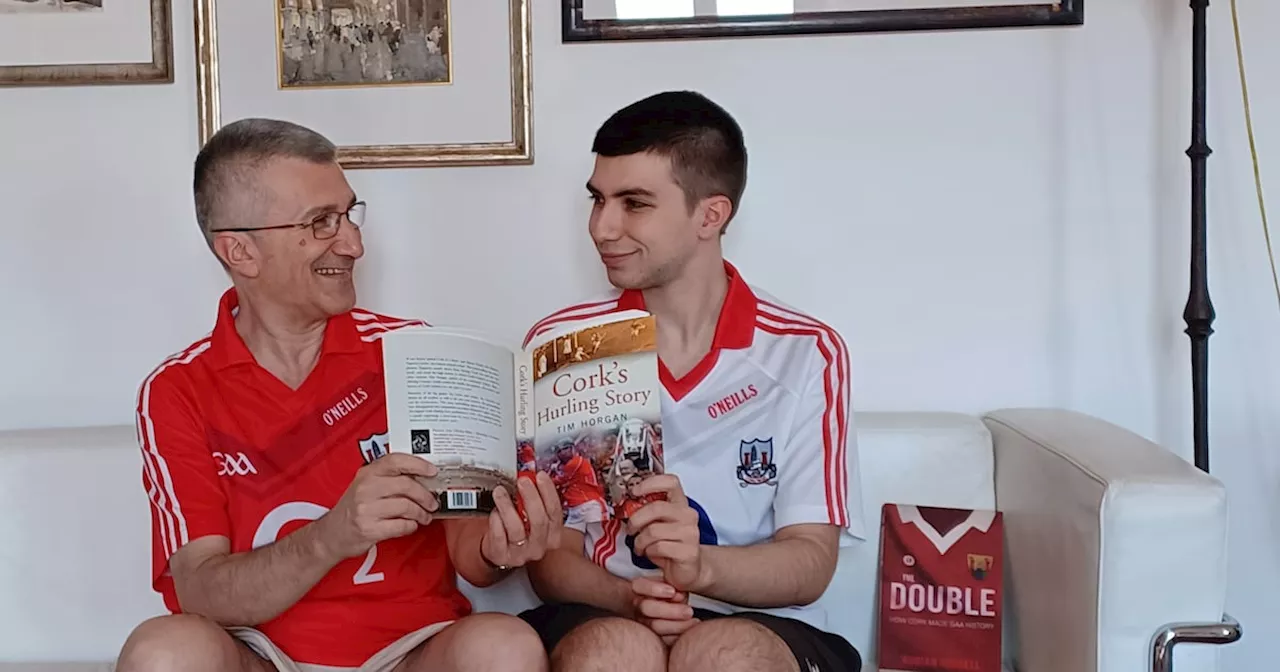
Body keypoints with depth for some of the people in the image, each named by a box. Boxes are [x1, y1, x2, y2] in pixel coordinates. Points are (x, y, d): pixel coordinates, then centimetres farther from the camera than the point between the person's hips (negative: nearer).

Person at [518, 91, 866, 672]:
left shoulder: (806, 355, -1)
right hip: (601, 617, 1)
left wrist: (700, 565, -26)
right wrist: (626, 597, -20)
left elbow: (811, 564, -5)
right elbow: (550, 554, 2)